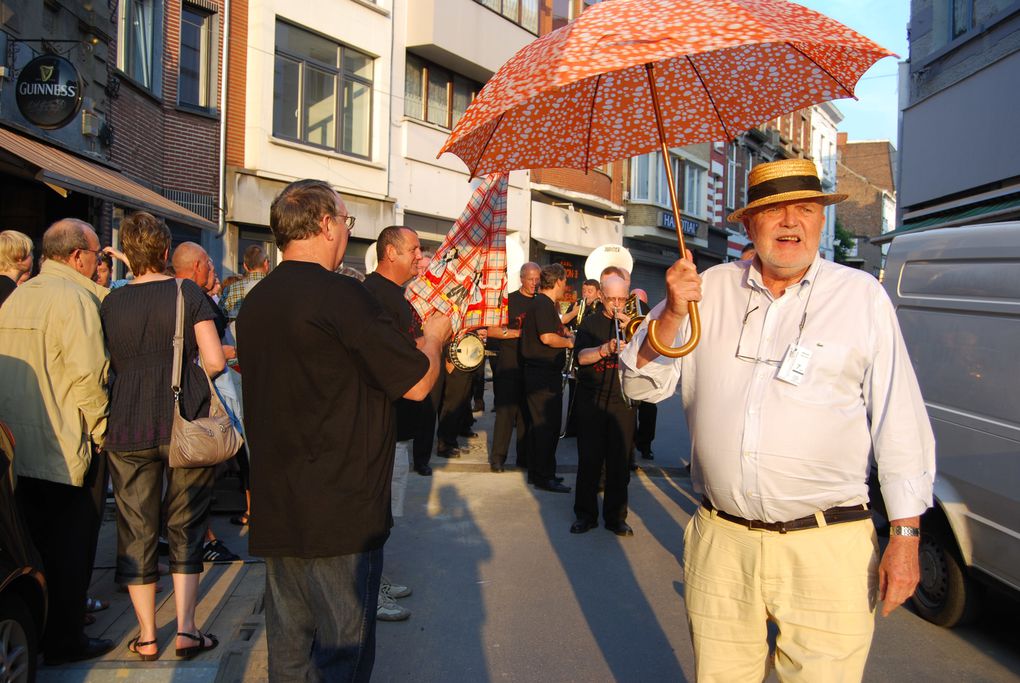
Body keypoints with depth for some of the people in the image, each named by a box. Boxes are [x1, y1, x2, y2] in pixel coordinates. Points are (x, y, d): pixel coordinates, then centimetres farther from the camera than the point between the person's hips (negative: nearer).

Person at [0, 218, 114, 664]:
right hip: (67, 448, -8)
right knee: (70, 546, 4)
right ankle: (64, 640, 13)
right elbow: (87, 373, -21)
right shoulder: (75, 297, -14)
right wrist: (100, 430, -11)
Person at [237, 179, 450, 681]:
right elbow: (417, 383, -14)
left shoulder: (254, 302, 8)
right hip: (341, 512, -8)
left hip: (276, 509, 8)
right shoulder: (342, 295, -18)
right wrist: (434, 335, 7)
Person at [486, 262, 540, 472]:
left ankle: (524, 456, 17)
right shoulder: (509, 300, -2)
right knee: (506, 409, -4)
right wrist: (519, 333, -14)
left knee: (527, 411, 8)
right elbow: (491, 330, -8)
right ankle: (498, 457, 4)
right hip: (509, 364, -4)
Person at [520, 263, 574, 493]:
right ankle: (544, 477, 4)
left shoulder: (544, 304, 17)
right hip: (543, 373, -11)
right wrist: (569, 342, -9)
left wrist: (562, 332, 15)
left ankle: (537, 472, 26)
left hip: (545, 373, 11)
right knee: (546, 425, -4)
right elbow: (547, 338, -25)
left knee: (541, 424, 16)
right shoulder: (544, 304, -15)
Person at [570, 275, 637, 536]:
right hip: (592, 401, -1)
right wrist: (605, 349, -28)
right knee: (589, 460, 1)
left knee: (620, 462, 3)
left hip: (622, 402, 1)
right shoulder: (590, 323, 6)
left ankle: (616, 517, 15)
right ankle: (585, 514, 13)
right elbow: (581, 357, -10)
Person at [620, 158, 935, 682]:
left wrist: (905, 536, -2)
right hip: (719, 543, 2)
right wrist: (672, 313, -13)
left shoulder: (862, 295, 0)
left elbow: (899, 421, 1)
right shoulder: (711, 288, 5)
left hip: (826, 552, -2)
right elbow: (642, 385, 4)